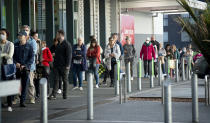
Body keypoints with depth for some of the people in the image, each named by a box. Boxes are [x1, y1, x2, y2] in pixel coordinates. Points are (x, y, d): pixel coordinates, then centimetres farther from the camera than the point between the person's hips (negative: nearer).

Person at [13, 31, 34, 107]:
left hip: (25, 69, -1)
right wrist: (15, 63, -9)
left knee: (24, 86, 0)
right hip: (16, 68, 1)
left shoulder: (29, 47, 3)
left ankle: (22, 102, 5)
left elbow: (31, 58, -2)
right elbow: (12, 56, 9)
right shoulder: (15, 45, 11)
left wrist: (25, 65, -14)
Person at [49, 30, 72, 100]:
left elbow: (69, 56, -11)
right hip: (57, 65, 6)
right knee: (56, 80, -3)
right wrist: (54, 63, 17)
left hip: (63, 66, -6)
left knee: (65, 80, 4)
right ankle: (53, 95, -9)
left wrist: (67, 66, -18)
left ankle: (65, 95, 11)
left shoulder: (67, 44, -7)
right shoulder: (58, 44, 17)